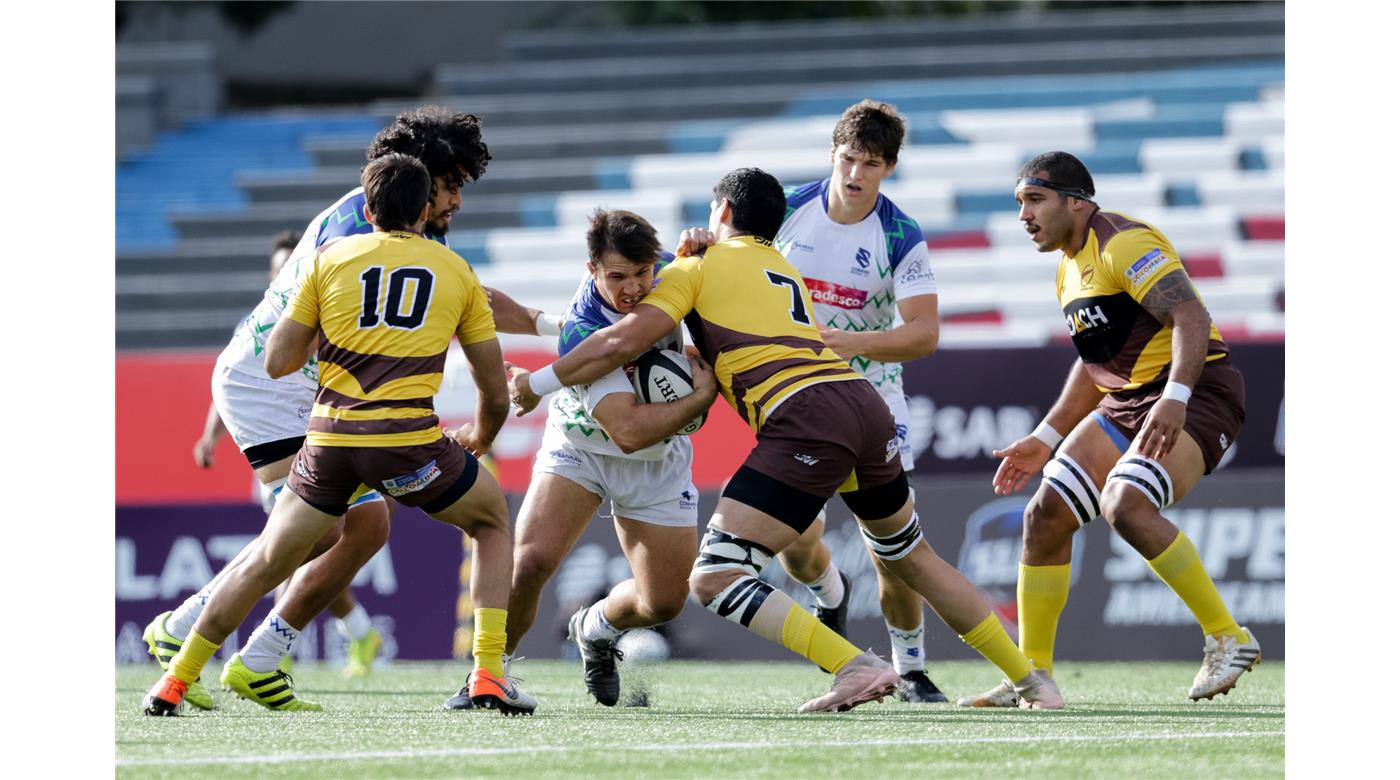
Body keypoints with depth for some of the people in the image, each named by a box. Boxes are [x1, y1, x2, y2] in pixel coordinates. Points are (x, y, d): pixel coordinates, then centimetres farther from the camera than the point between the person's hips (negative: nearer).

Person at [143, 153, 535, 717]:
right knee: (492, 521, 23)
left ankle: (174, 683, 18)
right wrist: (480, 437, 37)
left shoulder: (332, 259, 12)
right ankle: (488, 675, 10)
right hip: (409, 439, -1)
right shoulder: (457, 272, 13)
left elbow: (277, 362, 9)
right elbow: (495, 394, 16)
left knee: (264, 564, 17)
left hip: (330, 438, 1)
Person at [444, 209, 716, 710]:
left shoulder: (666, 271, -19)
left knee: (663, 601, 1)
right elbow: (628, 431, -41)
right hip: (582, 443, -4)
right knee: (530, 560, -24)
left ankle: (595, 627, 36)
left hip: (658, 462, 4)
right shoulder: (582, 334, -35)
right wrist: (702, 396, -34)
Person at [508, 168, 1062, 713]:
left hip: (804, 420, -8)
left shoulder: (699, 266, 11)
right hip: (864, 402, 8)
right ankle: (1031, 679, 32)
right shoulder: (786, 271, 32)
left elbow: (624, 342, 1)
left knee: (714, 580, -9)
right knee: (912, 559, 28)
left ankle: (856, 669, -20)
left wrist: (538, 383, 11)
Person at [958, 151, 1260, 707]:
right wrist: (1046, 440, 23)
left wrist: (1174, 399, -40)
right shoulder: (1070, 270, 15)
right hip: (1126, 400, 10)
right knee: (1046, 515, 0)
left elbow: (1191, 318, -26)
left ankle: (1227, 640, -19)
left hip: (1196, 392, -10)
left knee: (1125, 505, -30)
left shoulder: (1123, 244, -15)